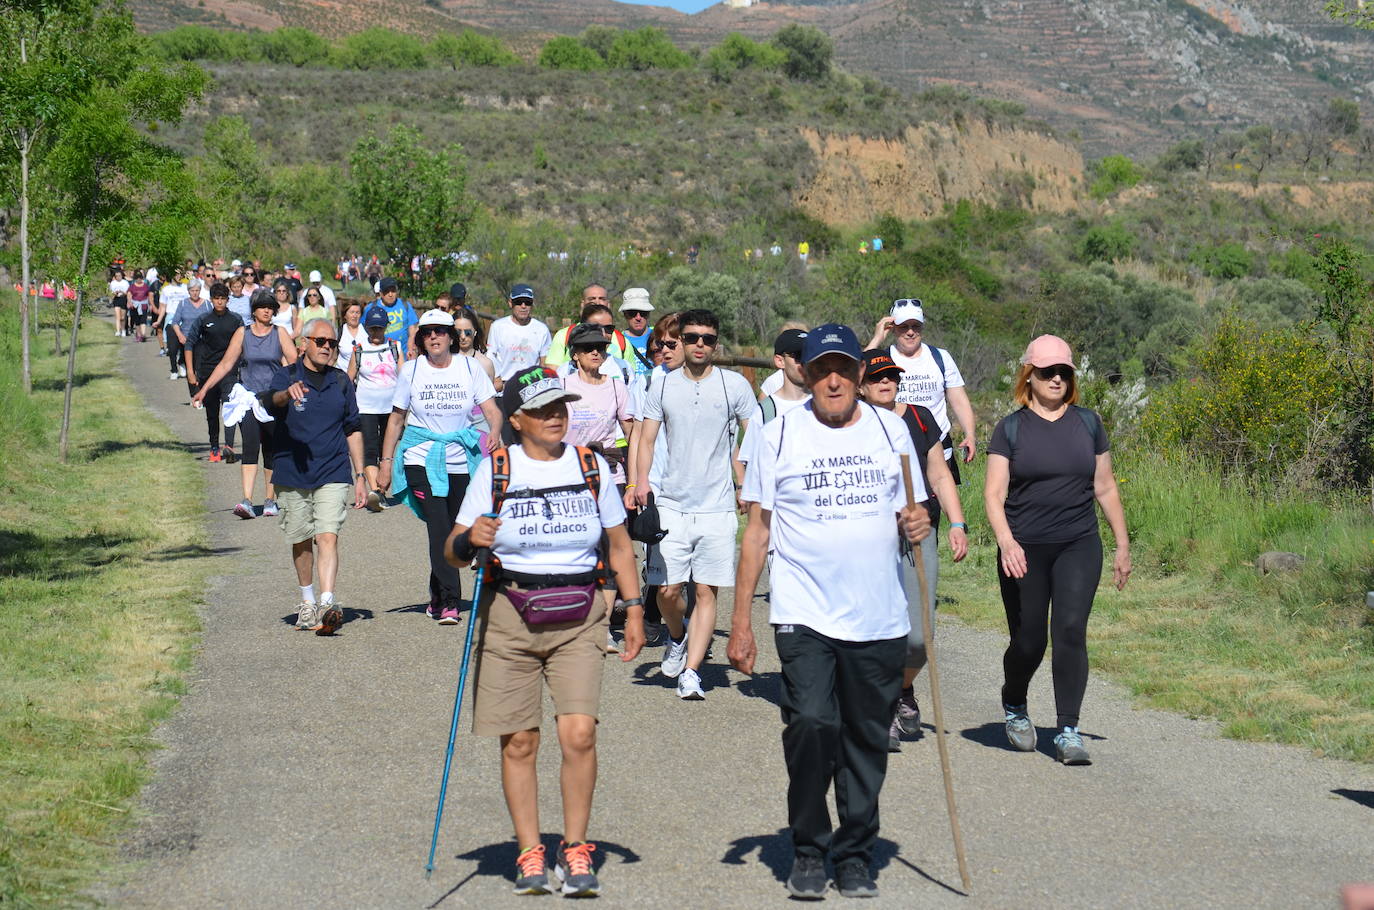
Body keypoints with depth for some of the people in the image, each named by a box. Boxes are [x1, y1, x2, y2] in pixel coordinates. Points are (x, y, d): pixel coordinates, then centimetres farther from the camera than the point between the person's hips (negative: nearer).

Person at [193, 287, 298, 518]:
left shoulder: (280, 333, 4)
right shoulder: (243, 333, 5)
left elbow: (294, 363, -2)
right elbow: (226, 364, 7)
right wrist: (204, 389, 4)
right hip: (249, 399, 0)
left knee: (272, 451, 6)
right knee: (250, 447, -14)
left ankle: (270, 500, 18)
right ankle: (247, 501, -22)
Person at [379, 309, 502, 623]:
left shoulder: (470, 368, 3)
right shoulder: (411, 370, 4)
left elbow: (492, 409, -2)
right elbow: (396, 419, 10)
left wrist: (495, 431, -24)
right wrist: (386, 461, 7)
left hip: (460, 461, 2)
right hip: (421, 460, -2)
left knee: (454, 531, 8)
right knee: (439, 529, -15)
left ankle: (438, 597, 26)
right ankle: (448, 601, -17)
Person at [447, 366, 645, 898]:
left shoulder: (592, 467, 6)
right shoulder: (494, 471, 0)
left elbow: (619, 545, 15)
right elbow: (453, 551, 1)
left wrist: (634, 609, 9)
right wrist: (470, 540, -21)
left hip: (578, 618, 1)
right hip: (509, 617, -1)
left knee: (579, 734, -11)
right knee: (519, 743, 2)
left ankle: (574, 851, 3)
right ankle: (529, 854, 15)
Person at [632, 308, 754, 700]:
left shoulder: (735, 385, 2)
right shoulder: (663, 387, 7)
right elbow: (646, 440, 9)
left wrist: (746, 484, -2)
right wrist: (642, 480, -7)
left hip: (718, 506, -1)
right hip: (673, 503, 1)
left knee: (706, 592, -2)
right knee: (667, 590, -2)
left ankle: (691, 670, 3)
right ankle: (677, 638, 29)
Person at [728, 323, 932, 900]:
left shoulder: (891, 431, 10)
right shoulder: (780, 436, 3)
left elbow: (909, 517, 19)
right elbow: (757, 531, 4)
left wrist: (917, 526, -7)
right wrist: (741, 624, 1)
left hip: (880, 618, 3)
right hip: (804, 614, -3)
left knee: (867, 742, 6)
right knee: (812, 725, -18)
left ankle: (854, 856, 21)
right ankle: (808, 849, 0)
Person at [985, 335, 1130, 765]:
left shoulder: (1088, 423, 9)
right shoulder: (1011, 428, 1)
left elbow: (1105, 488, 14)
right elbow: (994, 494, -5)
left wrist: (1123, 546, 15)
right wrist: (1005, 540, -21)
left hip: (1079, 547, 1)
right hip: (1024, 551, -1)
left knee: (1070, 630, -13)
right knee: (1028, 641, 3)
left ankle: (1067, 731, -7)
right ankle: (1014, 706, 34)